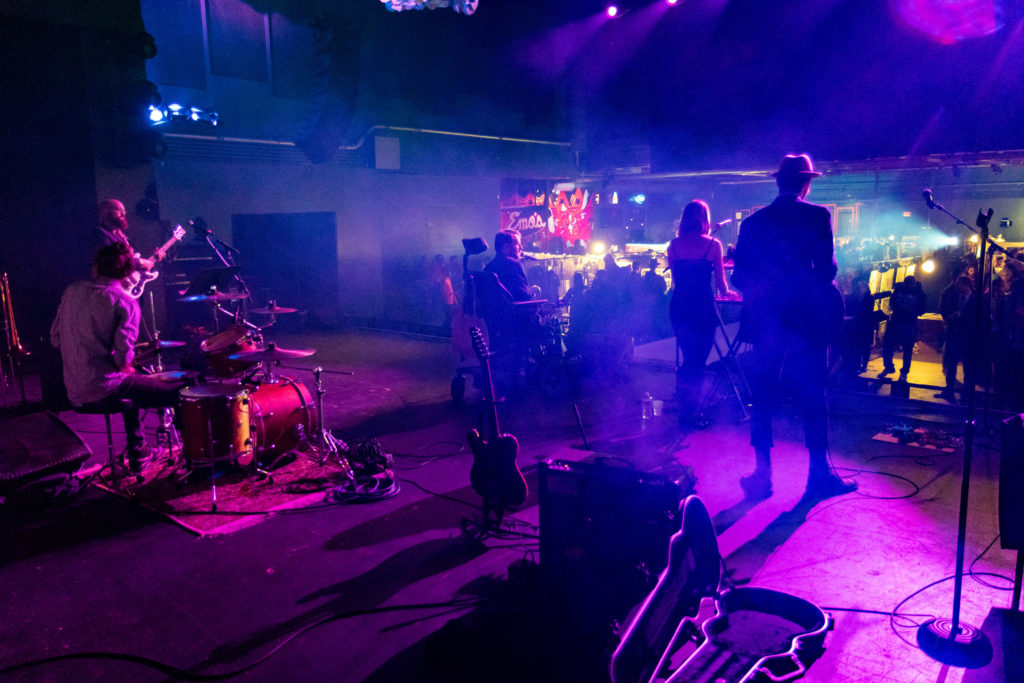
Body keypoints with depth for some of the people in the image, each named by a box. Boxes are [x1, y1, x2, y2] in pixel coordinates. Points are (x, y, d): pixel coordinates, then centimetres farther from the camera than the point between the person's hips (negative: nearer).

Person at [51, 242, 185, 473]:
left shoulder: (72, 290, 5)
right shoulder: (126, 302, -11)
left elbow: (55, 338, 9)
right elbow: (123, 356, -19)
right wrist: (126, 367, 2)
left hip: (74, 390, 7)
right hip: (103, 388, -7)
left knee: (133, 385, 34)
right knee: (178, 392, 1)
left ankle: (137, 458, 42)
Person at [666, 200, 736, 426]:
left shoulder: (674, 244, 3)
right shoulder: (713, 244, -7)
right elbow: (720, 283, -3)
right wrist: (726, 293, 18)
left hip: (679, 307, 4)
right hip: (703, 308, -4)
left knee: (689, 358, 19)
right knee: (698, 361, 7)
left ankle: (686, 407, 24)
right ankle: (690, 412, 10)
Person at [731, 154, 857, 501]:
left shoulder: (753, 222, 6)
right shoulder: (818, 216, -3)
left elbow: (739, 276, 5)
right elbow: (826, 268, -9)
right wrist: (823, 297, 10)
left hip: (764, 320, 2)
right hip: (807, 319, -2)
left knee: (762, 397, 6)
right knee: (813, 397, 6)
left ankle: (762, 475, 8)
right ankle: (820, 475, 13)